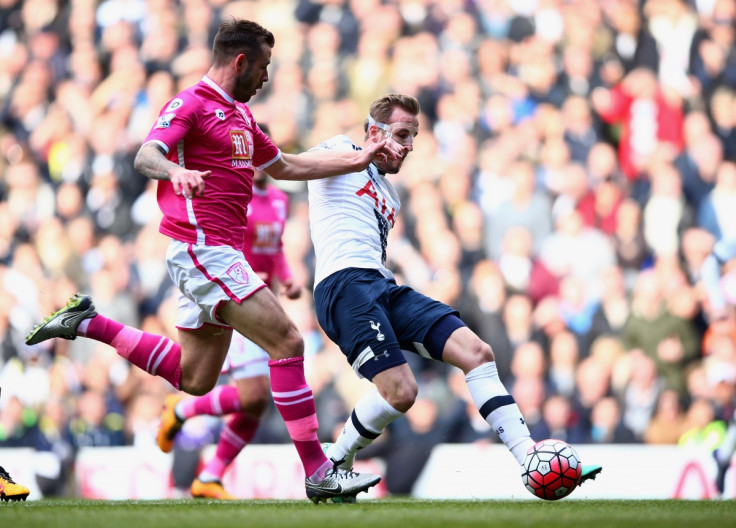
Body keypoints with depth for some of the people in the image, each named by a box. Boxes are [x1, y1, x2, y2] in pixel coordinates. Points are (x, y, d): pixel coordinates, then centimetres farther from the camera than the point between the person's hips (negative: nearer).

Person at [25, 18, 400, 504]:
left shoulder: (239, 115, 23)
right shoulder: (192, 104, -7)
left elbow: (284, 166, 34)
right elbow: (146, 156, -21)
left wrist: (359, 159, 31)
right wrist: (175, 170, -44)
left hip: (219, 254, 10)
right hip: (204, 249, -10)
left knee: (193, 378, 14)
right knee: (287, 341, -15)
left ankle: (86, 322, 22)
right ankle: (318, 474, -14)